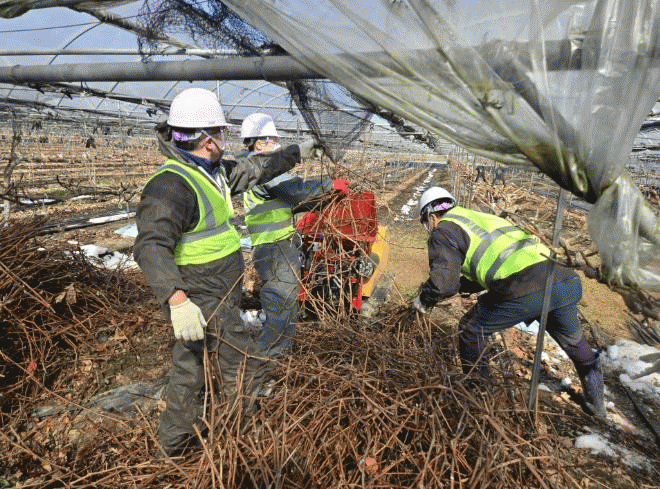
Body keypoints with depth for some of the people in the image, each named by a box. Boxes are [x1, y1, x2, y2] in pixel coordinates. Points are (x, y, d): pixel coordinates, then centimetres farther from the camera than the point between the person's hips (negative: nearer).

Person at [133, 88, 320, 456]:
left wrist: (298, 151, 27)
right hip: (204, 305, -10)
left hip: (214, 298, 10)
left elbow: (255, 169, 19)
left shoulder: (213, 172, 6)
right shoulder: (171, 185, -24)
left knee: (191, 368, 23)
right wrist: (177, 300, -47)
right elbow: (151, 246, -35)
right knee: (243, 369, 6)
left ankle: (176, 441, 43)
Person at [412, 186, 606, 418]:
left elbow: (444, 283, -6)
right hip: (569, 281, 8)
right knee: (574, 342, 33)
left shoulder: (444, 231, 6)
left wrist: (423, 300, 14)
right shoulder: (480, 217, 31)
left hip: (527, 290, -8)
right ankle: (597, 404, 51)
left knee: (472, 329, 16)